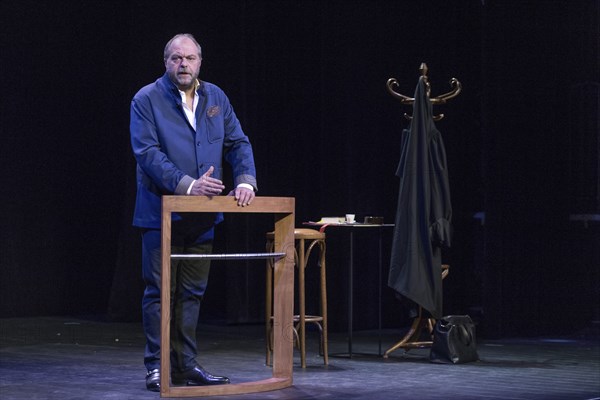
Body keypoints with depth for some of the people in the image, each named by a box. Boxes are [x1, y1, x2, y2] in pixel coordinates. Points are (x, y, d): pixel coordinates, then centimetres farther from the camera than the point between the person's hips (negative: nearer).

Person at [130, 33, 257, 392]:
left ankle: (186, 364, 17)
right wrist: (186, 184, -26)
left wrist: (246, 179, -9)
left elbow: (238, 144, 10)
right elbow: (147, 152, -16)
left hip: (203, 215, 5)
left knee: (192, 293, 10)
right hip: (162, 212, -5)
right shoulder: (147, 99, -6)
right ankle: (158, 366, 6)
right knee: (160, 292, -1)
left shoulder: (216, 98, 10)